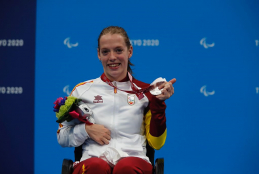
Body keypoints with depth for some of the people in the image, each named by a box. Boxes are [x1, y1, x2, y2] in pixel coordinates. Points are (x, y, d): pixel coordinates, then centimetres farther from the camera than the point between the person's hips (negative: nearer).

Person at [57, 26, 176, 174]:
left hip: (133, 158, 0)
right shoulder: (82, 90, 17)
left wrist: (158, 103, 3)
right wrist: (86, 129, -1)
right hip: (93, 158, 0)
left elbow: (156, 143, 12)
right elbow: (62, 137, 18)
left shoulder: (145, 91, 17)